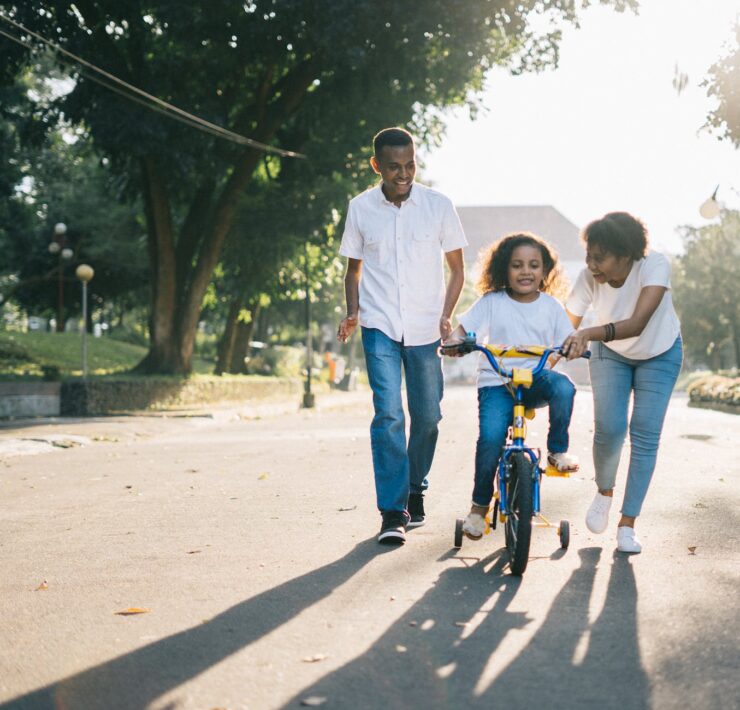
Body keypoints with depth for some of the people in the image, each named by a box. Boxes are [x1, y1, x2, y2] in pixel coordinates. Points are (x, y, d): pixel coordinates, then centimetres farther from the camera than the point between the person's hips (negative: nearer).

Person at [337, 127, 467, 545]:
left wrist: (446, 316, -7)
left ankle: (415, 489, 31)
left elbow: (457, 269, 6)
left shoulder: (439, 206, -2)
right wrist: (352, 313, -2)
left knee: (427, 415, 7)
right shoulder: (361, 208, 1)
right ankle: (393, 513, -10)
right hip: (380, 326, -1)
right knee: (388, 413, -12)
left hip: (425, 328, 1)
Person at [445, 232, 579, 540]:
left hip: (536, 379, 1)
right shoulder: (491, 303, 1)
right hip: (496, 382, -1)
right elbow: (462, 328, -3)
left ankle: (558, 450, -8)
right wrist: (454, 341, -26)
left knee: (563, 387, -34)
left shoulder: (551, 306, 7)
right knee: (491, 437, -24)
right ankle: (479, 506, -1)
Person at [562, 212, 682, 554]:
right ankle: (604, 492, 16)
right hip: (610, 354, 1)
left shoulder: (655, 266, -35)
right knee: (608, 429, -14)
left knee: (645, 436, -8)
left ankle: (627, 523, 4)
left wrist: (588, 334, -61)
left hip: (659, 355, -1)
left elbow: (638, 323, -46)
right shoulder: (589, 277, -27)